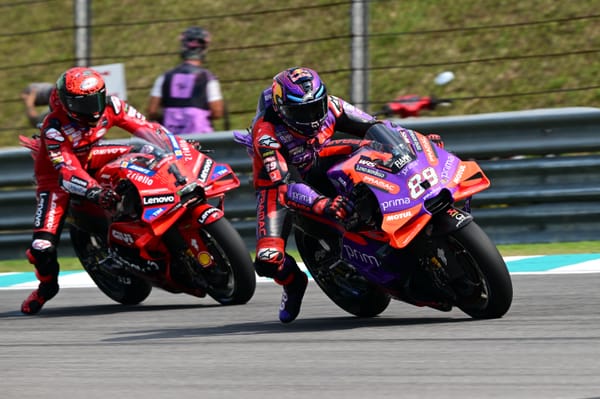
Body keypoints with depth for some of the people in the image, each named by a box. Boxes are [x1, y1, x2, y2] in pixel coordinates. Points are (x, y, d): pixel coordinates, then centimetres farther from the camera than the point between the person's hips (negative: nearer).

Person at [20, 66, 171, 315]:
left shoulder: (110, 106, -18)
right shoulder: (54, 127, -31)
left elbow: (145, 127, -11)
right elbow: (67, 172, -37)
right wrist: (95, 191, -53)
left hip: (93, 164, 6)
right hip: (57, 176, -6)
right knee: (43, 245, -19)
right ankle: (47, 284, 12)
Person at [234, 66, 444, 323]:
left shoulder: (328, 106, -21)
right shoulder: (266, 133, -36)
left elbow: (371, 125, -10)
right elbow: (285, 186, -45)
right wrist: (324, 205, -62)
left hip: (320, 161, 4)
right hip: (277, 179, -4)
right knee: (268, 260, -24)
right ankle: (293, 281, 13)